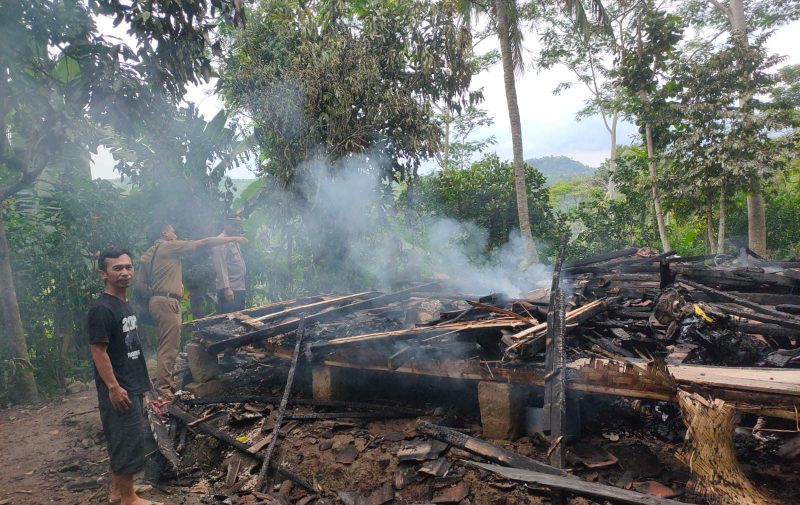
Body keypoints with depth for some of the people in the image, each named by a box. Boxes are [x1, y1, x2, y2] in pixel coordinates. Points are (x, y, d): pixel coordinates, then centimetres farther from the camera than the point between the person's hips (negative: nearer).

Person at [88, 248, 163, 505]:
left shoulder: (124, 304, 10)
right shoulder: (101, 309, -18)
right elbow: (98, 351, -20)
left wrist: (142, 378, 21)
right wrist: (113, 387, -23)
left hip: (133, 385, 9)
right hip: (118, 388, -9)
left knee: (123, 440, 18)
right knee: (128, 441, -1)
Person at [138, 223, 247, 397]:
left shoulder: (147, 254, 16)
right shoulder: (170, 246, -7)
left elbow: (141, 284, 16)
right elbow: (204, 242, -9)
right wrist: (233, 239, -5)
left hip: (156, 300, 10)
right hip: (167, 302, -10)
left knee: (164, 344, 17)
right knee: (169, 345, -6)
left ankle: (164, 379, 26)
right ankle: (163, 386, -4)